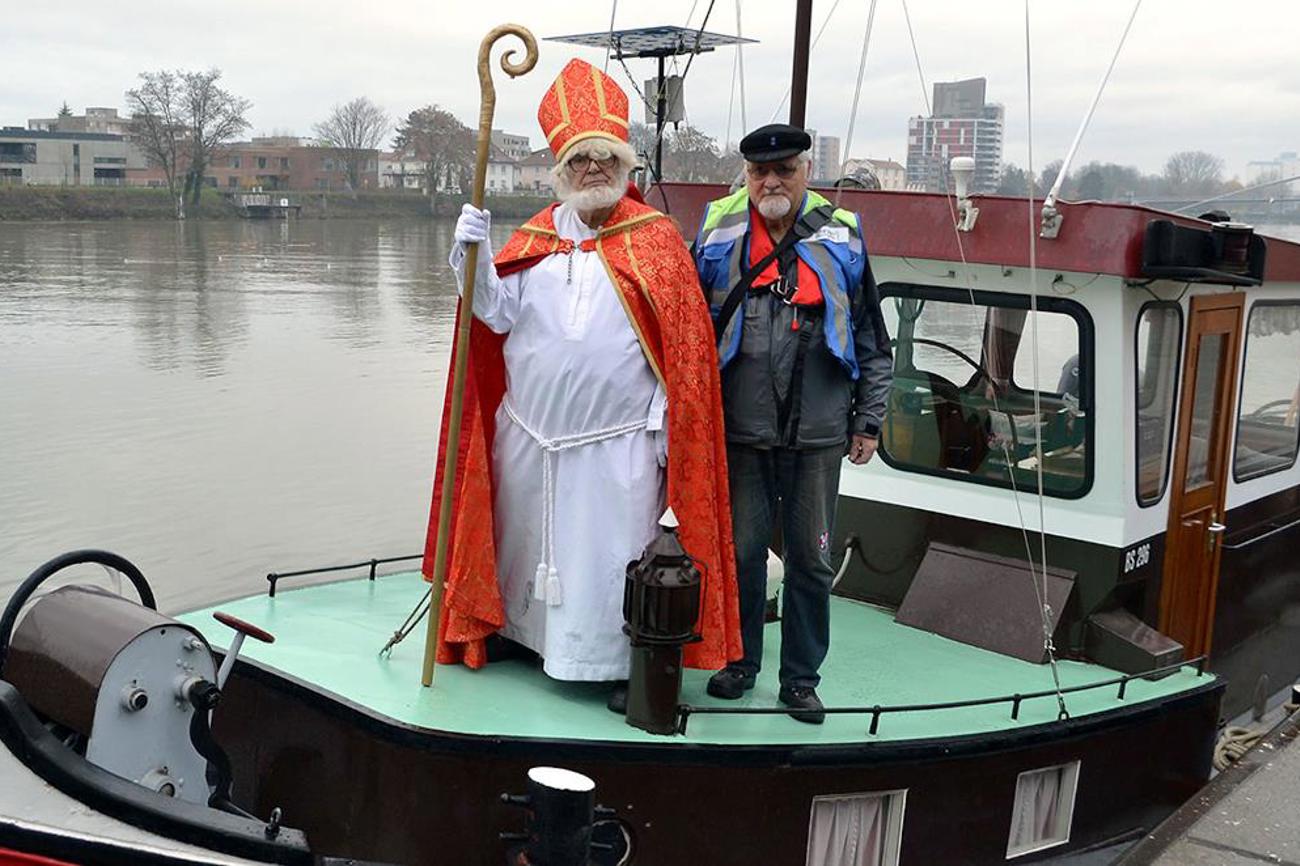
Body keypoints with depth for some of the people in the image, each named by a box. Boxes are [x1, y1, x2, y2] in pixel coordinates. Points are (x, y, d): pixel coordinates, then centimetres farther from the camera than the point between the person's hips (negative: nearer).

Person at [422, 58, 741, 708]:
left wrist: (665, 425, -8)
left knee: (612, 553, 1)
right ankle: (525, 629, 37)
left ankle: (620, 661, 14)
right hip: (531, 434, 4)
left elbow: (682, 345, -4)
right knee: (529, 541, 18)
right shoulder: (533, 238, 8)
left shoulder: (656, 240, -2)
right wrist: (476, 255, -15)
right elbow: (498, 314, 0)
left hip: (617, 442, -4)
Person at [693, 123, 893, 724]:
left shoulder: (840, 236, 4)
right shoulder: (718, 232, 3)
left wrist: (868, 420, 7)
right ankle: (740, 662, 28)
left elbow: (872, 339, 9)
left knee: (811, 556, 7)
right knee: (741, 549, 9)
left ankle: (801, 678, 21)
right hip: (740, 431, 0)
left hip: (817, 432, 0)